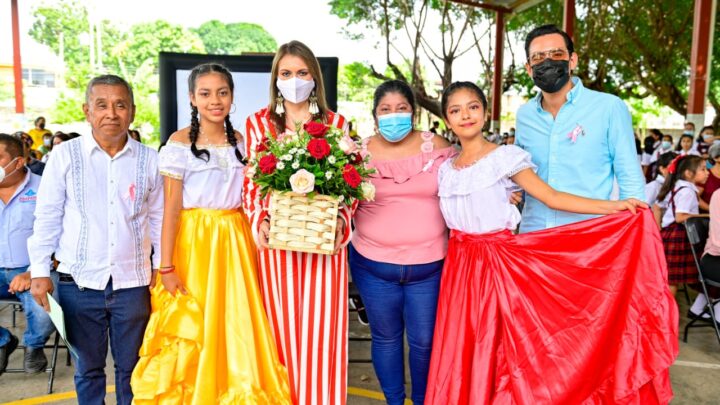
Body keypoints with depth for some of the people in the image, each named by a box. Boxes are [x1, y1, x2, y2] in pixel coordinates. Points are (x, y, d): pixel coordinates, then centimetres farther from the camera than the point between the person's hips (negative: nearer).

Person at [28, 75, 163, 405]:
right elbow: (47, 217, 3)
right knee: (88, 368, 14)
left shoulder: (149, 160, 0)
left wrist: (162, 266, 7)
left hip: (132, 282, 1)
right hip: (79, 282, 0)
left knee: (130, 368, 14)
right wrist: (39, 272, 1)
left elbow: (158, 218, 7)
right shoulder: (65, 155, -1)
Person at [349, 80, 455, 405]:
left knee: (424, 341, 11)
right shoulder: (360, 152, 0)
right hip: (374, 265, 1)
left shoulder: (437, 146, -1)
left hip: (429, 264, -1)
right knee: (385, 337, 17)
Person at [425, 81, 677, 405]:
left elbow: (552, 197, -13)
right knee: (460, 353, 9)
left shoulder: (504, 158, -7)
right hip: (460, 266, 5)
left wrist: (614, 206, -21)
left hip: (498, 265, -5)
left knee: (495, 350, 2)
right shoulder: (445, 170, 9)